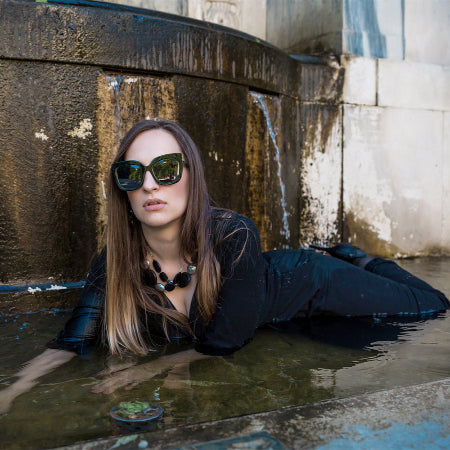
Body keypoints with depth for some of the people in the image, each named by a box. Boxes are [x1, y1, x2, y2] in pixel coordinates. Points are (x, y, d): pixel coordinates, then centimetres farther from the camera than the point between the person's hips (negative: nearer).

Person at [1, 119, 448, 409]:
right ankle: (341, 257, 45)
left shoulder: (233, 237, -40)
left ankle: (351, 258, 31)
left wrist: (150, 369, -32)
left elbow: (223, 344, -33)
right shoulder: (115, 264, -26)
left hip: (305, 282, -3)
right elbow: (70, 342, -24)